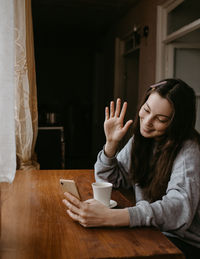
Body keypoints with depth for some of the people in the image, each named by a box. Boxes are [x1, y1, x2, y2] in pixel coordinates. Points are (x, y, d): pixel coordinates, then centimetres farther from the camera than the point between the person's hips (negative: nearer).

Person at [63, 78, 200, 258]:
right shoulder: (141, 139, 0)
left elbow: (180, 207, -36)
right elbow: (109, 181, 6)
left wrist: (110, 217, -48)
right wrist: (111, 143, -13)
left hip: (184, 243, -5)